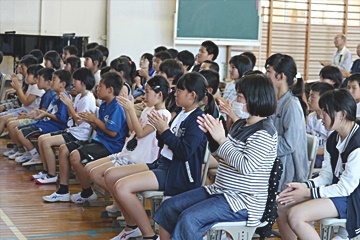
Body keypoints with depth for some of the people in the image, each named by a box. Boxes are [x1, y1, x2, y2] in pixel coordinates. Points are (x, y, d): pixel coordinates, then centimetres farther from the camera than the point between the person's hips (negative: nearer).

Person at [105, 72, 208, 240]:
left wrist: (165, 130, -17)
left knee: (122, 187, -25)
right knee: (110, 175, 8)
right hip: (163, 163, 10)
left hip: (179, 174, -10)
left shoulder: (197, 119, -14)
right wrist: (160, 128, 1)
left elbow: (185, 152, -23)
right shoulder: (182, 114, 13)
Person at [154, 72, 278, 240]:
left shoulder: (265, 133, -17)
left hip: (243, 201, -10)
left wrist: (221, 139, -20)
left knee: (189, 218, -28)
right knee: (168, 207, 3)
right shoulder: (240, 124, 11)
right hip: (220, 190, 10)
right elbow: (222, 155, 20)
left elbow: (245, 165, -27)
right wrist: (212, 135, 2)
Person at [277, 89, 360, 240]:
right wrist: (303, 186, -9)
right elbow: (326, 176, 10)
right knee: (281, 206, -3)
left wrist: (308, 192, -17)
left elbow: (345, 188, -21)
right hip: (336, 189, 9)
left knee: (295, 215, -24)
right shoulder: (333, 139, 9)